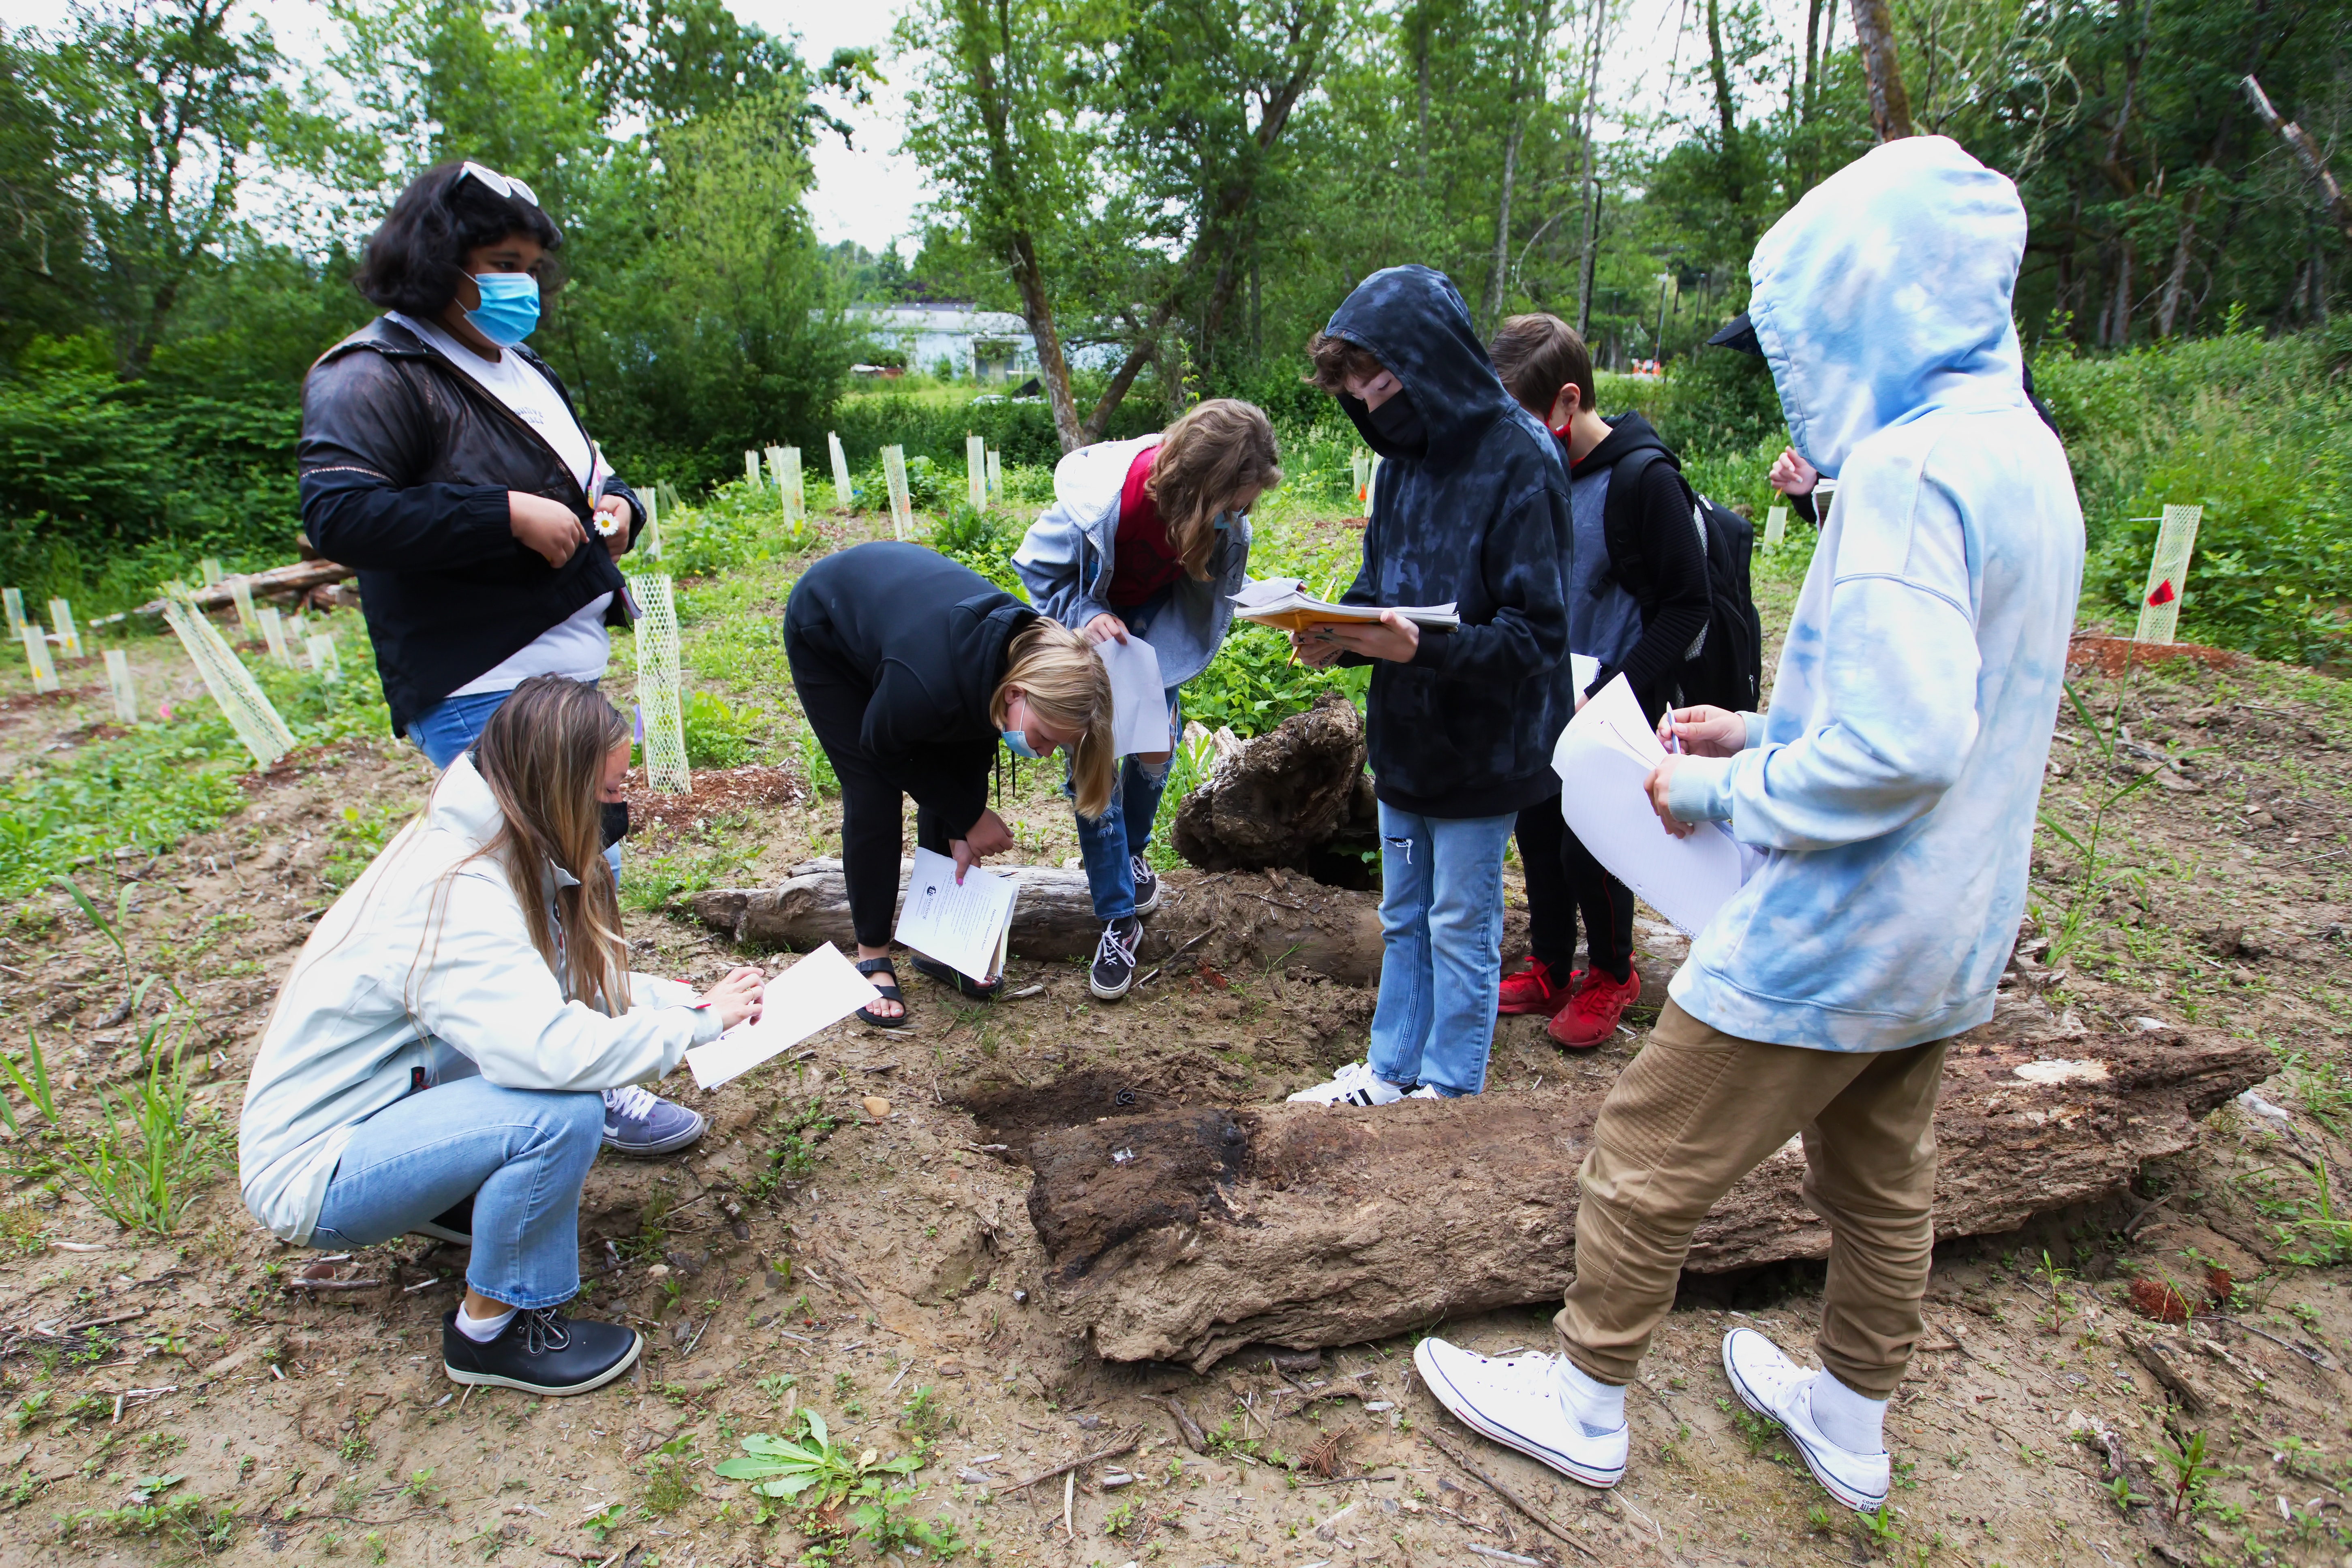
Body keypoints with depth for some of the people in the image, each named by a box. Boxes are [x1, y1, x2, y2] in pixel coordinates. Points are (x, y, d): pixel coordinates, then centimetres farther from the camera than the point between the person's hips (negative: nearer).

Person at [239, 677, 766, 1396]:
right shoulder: (453, 893, -30)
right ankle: (492, 1329, -7)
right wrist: (699, 1022, -25)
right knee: (563, 1112, -31)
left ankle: (459, 1198, 11)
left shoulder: (508, 853, -2)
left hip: (383, 1102, 9)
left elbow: (580, 983, 6)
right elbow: (554, 1051, -40)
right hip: (309, 1174, -9)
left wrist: (689, 999, -8)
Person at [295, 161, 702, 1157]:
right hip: (481, 688, -10)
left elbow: (585, 479, 30)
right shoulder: (375, 377, -10)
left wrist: (615, 506, 6)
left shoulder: (519, 371, 19)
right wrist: (507, 516, -25)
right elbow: (337, 514, -23)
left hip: (567, 663, 10)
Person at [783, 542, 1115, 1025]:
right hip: (823, 633, -5)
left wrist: (964, 829, -12)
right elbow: (884, 748, -21)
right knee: (874, 801, -11)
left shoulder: (1033, 651, -27)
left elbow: (976, 736, -6)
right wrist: (970, 817, -16)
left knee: (954, 791, -3)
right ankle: (872, 958, 6)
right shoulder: (928, 684, -46)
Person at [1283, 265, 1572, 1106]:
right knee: (1403, 918, 19)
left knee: (1461, 926, 7)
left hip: (1481, 747, -7)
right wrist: (1337, 636, -7)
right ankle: (1391, 1073, 35)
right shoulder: (1405, 455, 6)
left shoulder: (1518, 458, -18)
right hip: (1407, 736, 8)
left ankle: (1448, 1093, 26)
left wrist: (1421, 649, -34)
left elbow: (1535, 633, -21)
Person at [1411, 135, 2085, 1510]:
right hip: (1951, 936, 10)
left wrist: (1722, 794, -16)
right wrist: (1765, 730, 11)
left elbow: (1900, 744, -31)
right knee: (1881, 1186, 24)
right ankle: (1853, 1428, 45)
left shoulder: (1906, 467, -23)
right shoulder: (2024, 453, 8)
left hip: (1834, 938, -9)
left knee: (1646, 1168, 8)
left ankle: (1586, 1407, 28)